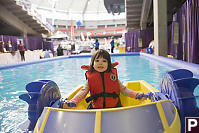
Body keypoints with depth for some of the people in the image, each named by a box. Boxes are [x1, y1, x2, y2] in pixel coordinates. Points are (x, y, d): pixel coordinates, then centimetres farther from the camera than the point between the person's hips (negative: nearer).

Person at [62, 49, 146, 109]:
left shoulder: (113, 75, 8)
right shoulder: (90, 78, 5)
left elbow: (123, 90, 10)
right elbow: (83, 92, -3)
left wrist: (137, 95, -4)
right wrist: (72, 102, -20)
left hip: (114, 108, 1)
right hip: (95, 108, 0)